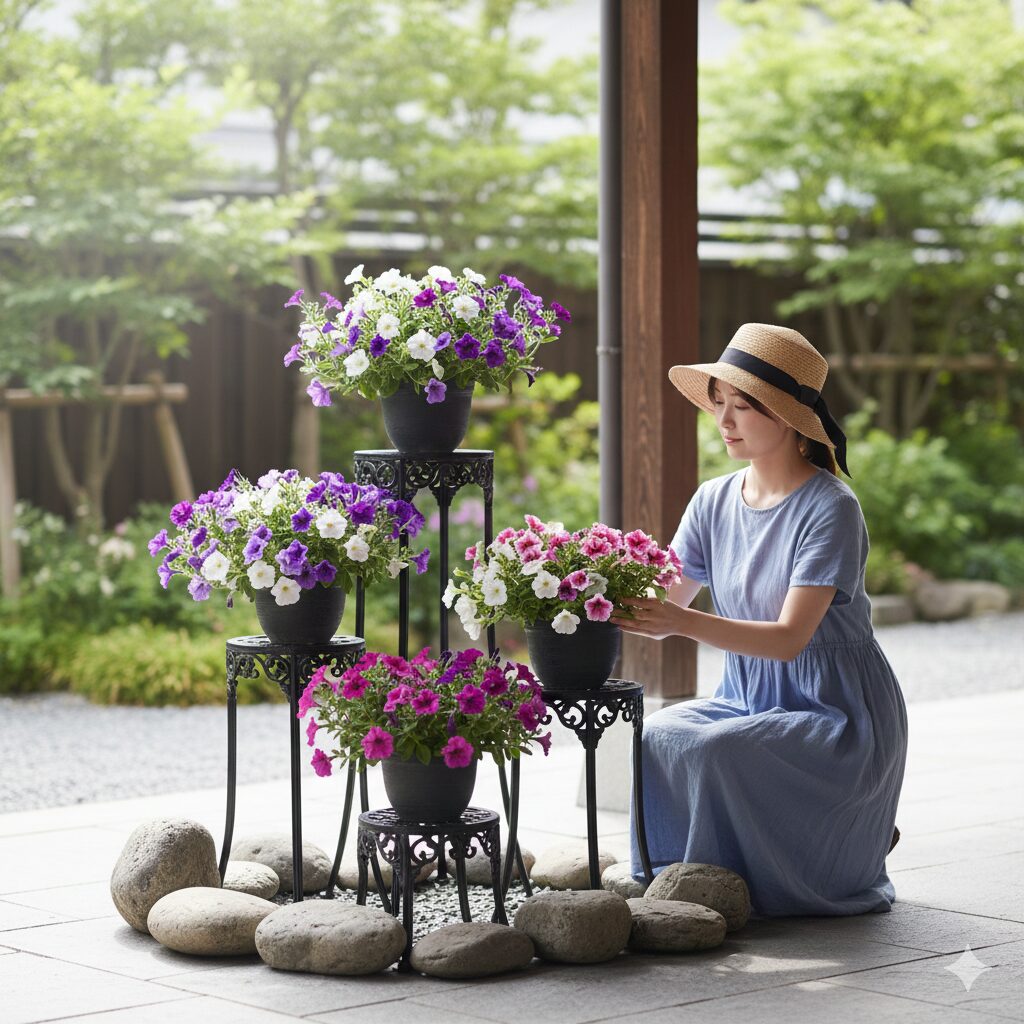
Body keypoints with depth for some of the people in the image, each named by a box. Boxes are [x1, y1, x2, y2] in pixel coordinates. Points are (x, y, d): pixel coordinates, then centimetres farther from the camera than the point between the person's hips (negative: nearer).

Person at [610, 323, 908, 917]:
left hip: (839, 718, -5)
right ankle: (684, 874, -1)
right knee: (659, 736, -24)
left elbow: (790, 638, -25)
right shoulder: (714, 501, 3)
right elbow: (666, 608, 0)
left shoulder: (830, 510, -17)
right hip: (750, 701, 5)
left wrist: (685, 623, -37)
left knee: (712, 749, -30)